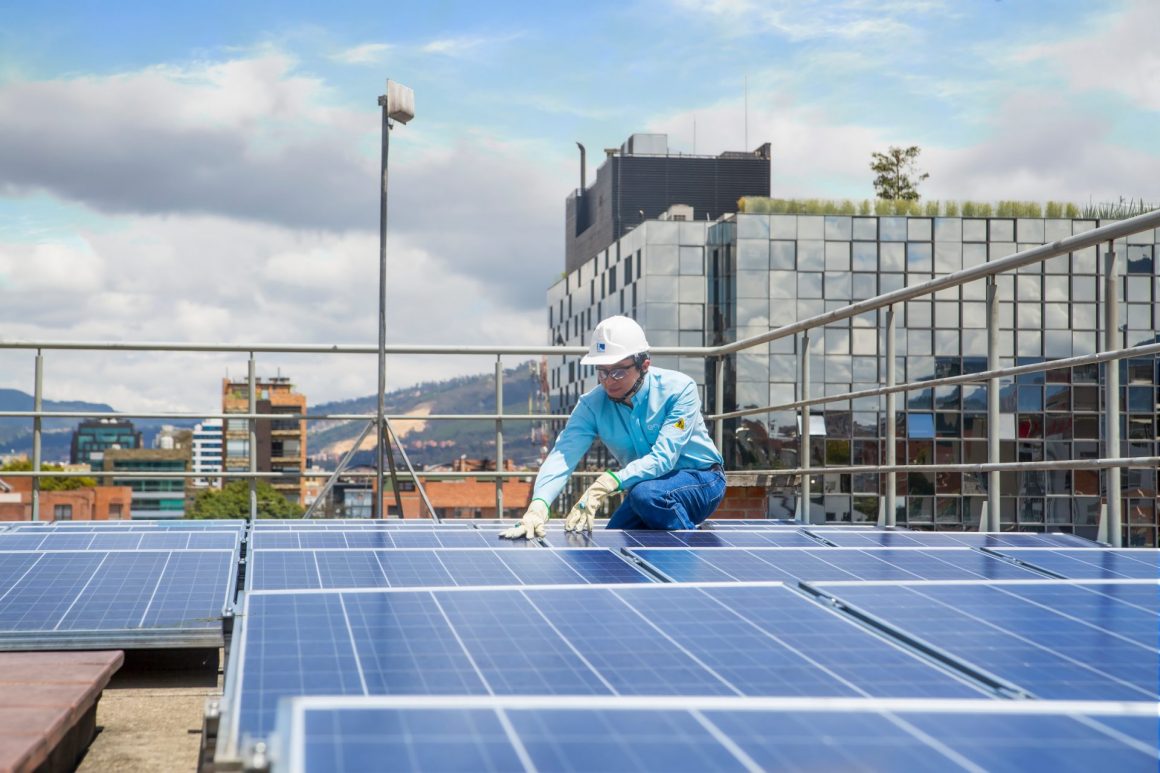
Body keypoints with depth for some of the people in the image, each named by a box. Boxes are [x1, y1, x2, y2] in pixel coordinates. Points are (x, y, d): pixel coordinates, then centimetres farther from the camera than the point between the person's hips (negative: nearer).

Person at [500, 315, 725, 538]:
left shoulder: (679, 389, -22)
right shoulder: (592, 405, -12)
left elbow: (663, 458, -33)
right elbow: (563, 455, -26)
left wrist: (608, 483, -48)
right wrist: (538, 506, -46)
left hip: (702, 481, -5)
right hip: (645, 485, 5)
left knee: (646, 494, -33)